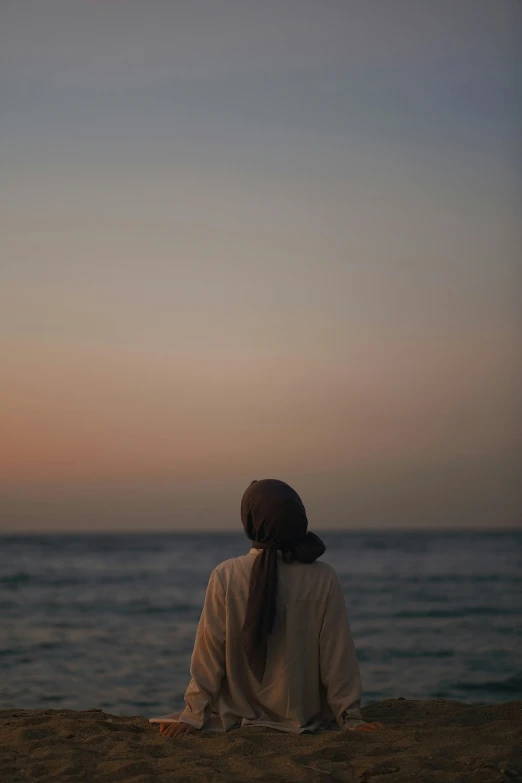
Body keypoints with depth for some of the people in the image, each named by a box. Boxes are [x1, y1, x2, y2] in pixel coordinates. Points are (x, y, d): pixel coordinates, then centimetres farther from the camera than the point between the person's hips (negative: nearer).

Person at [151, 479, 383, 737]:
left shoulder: (226, 576, -16)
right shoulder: (324, 579, -15)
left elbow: (210, 652, -11)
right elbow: (338, 657, -11)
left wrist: (193, 715, -4)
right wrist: (350, 718, -3)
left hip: (240, 715, 0)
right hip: (305, 718, 0)